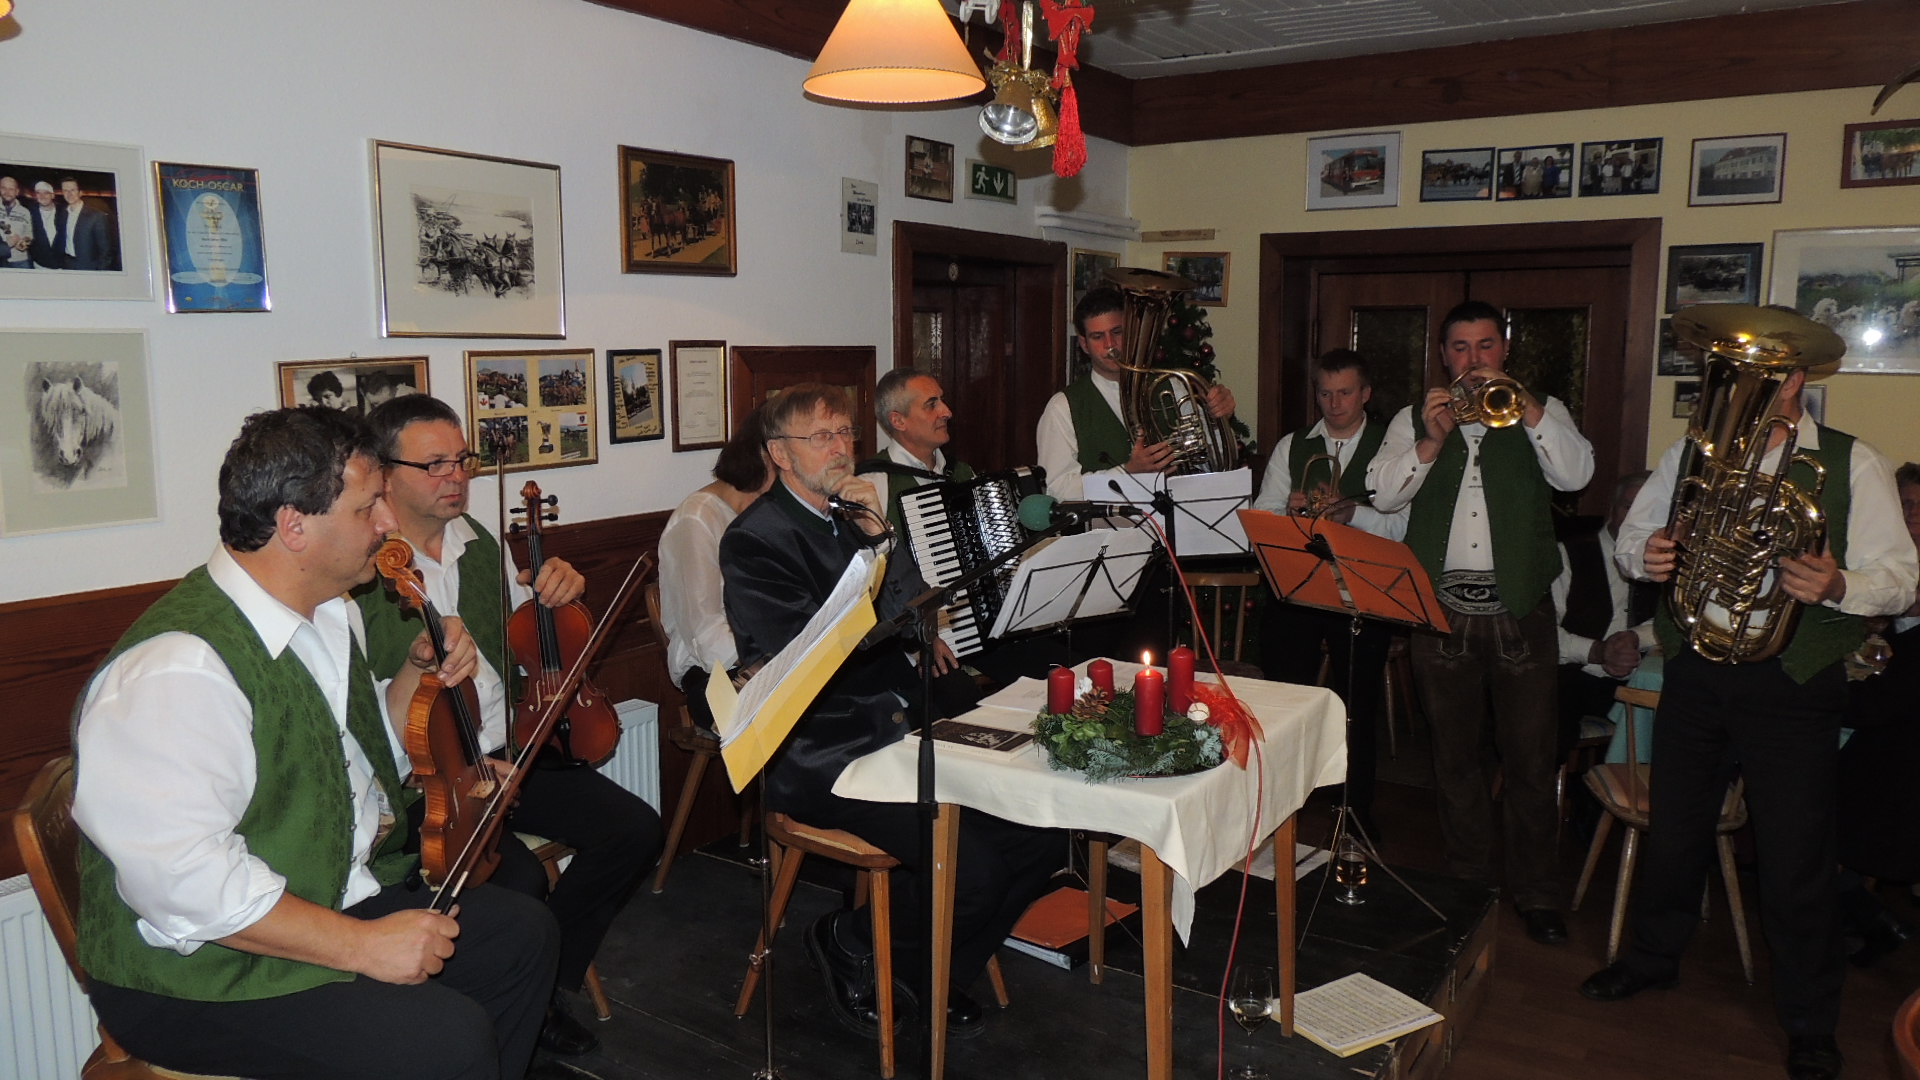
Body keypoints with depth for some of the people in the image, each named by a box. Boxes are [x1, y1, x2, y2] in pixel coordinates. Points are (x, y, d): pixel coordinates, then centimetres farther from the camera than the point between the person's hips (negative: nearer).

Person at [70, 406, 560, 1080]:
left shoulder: (330, 616, 7)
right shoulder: (178, 669, -26)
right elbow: (185, 879, -30)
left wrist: (420, 671, 4)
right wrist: (359, 945, -26)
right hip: (204, 971, -9)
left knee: (525, 934, 5)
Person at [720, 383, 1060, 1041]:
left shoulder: (859, 516, 16)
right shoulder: (754, 539, -7)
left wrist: (882, 537, -5)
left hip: (900, 730, 8)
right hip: (824, 756, -8)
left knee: (1042, 831, -6)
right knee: (972, 870, -22)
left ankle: (933, 967, 16)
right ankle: (848, 944, 7)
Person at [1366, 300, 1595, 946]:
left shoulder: (1539, 413, 9)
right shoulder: (1414, 420, 10)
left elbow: (1574, 475, -9)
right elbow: (1383, 495, -3)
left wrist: (1522, 404, -14)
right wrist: (1431, 441, -16)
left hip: (1521, 609, -1)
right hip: (1441, 609, 1)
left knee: (1531, 758, 3)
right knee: (1455, 755, 12)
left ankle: (1535, 892, 17)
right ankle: (1466, 878, 26)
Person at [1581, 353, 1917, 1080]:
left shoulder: (1853, 465, -2)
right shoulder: (1688, 456, 8)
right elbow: (1631, 536, 12)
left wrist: (1838, 586, -28)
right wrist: (1644, 554, -12)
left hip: (1793, 685, -3)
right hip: (1694, 673, 3)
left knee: (1795, 857, 3)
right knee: (1674, 827, 16)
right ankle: (1653, 957, 38)